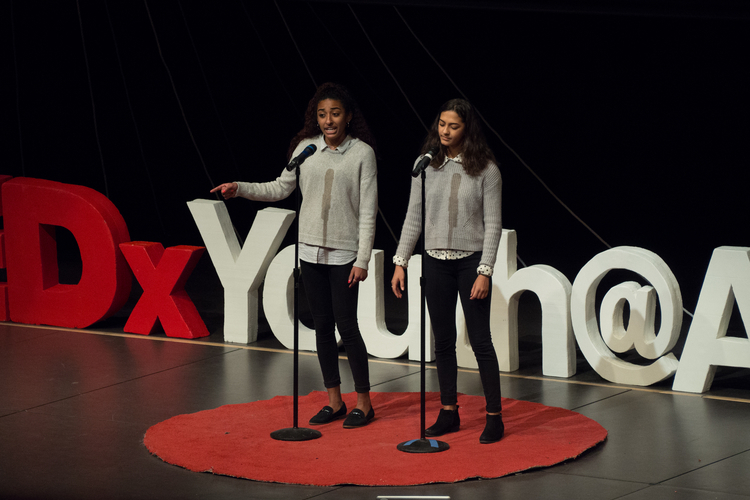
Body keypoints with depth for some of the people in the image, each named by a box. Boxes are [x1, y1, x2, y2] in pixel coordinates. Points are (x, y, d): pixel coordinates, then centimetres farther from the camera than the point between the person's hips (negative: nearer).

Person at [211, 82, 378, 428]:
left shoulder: (362, 152, -6)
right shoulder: (306, 148, 4)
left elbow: (368, 210, -7)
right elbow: (281, 188, 16)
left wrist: (362, 260, -11)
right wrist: (241, 189, 3)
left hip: (344, 253, -4)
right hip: (311, 250, 4)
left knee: (346, 325, -5)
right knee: (323, 326, 8)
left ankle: (363, 402, 7)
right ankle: (334, 401, 17)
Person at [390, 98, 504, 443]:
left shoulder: (485, 169, -5)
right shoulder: (426, 165, 4)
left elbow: (493, 224, -6)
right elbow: (414, 217, 8)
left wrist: (485, 271, -12)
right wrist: (400, 262, 3)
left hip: (471, 260, -3)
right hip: (435, 260, 4)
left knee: (480, 339, -3)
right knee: (443, 340, 8)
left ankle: (494, 416, 4)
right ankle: (449, 412, 17)